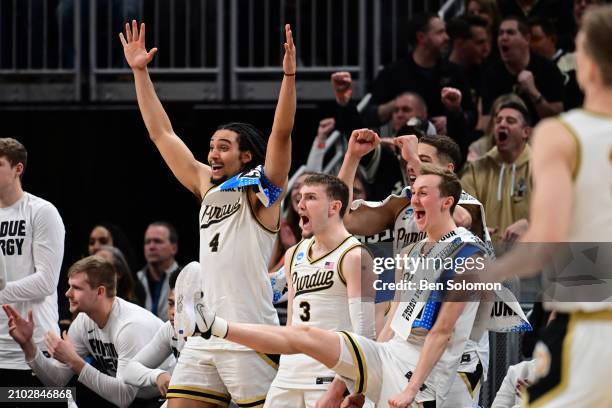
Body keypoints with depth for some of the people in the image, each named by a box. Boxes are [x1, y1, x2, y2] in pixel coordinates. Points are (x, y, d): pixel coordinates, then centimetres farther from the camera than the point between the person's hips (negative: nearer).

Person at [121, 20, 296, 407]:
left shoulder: (261, 193, 1)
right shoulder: (207, 188, 17)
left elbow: (281, 132, -12)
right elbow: (162, 134, 21)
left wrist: (289, 75, -24)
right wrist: (140, 72, 21)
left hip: (250, 341, -7)